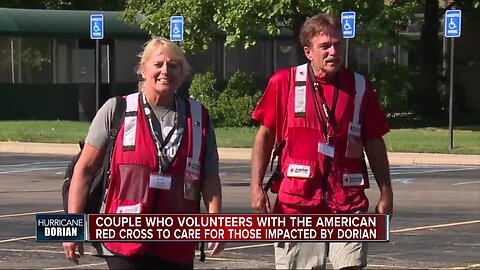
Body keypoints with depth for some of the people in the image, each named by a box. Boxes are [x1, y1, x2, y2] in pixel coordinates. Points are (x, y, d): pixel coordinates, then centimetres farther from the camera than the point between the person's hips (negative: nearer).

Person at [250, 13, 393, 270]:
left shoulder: (359, 88, 8)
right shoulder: (283, 82, 3)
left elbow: (374, 143, 13)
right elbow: (265, 135, 9)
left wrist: (386, 192, 9)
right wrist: (256, 186, 1)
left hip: (347, 201, 1)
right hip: (296, 199, -1)